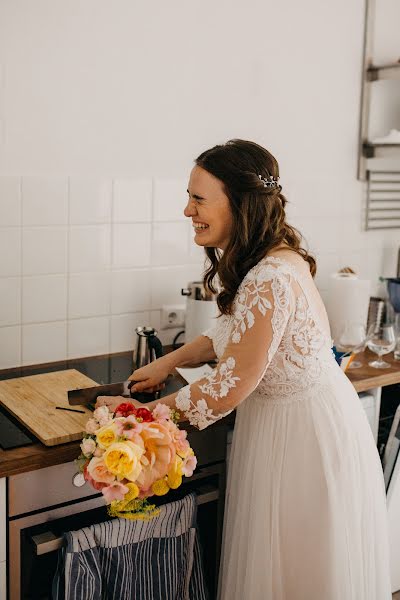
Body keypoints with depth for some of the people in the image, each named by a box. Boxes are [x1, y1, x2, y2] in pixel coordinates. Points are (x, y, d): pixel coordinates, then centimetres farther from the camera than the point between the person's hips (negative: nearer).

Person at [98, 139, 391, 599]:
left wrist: (144, 411, -14)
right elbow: (232, 331, 16)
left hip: (308, 437, -9)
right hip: (281, 423, 9)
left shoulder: (272, 278, -31)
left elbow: (229, 389, -25)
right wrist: (169, 362, 5)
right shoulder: (255, 262, 0)